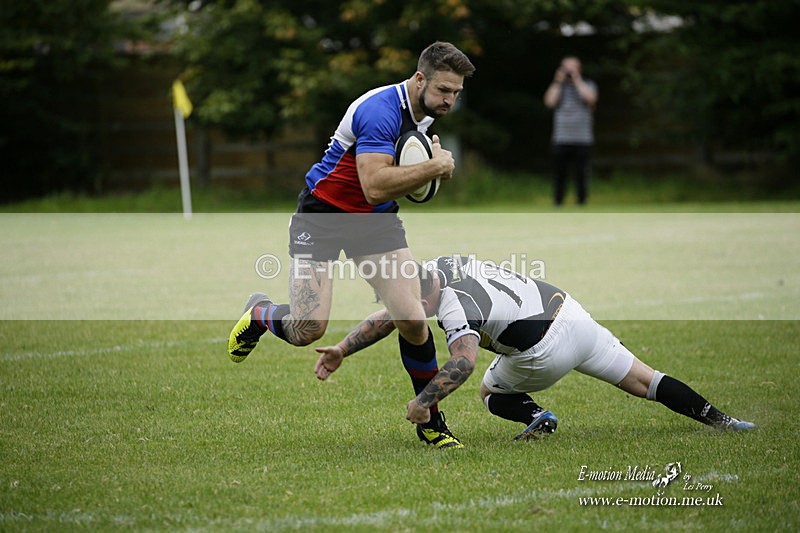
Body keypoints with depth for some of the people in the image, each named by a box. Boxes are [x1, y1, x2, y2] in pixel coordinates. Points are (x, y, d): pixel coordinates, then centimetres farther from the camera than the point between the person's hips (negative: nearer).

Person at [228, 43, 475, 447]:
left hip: (377, 219, 7)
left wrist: (434, 162, 1)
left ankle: (430, 420, 6)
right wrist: (434, 167, -32)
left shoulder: (424, 113, 2)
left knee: (412, 320, -10)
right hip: (323, 214, -7)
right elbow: (375, 186, -37)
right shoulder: (380, 110, -27)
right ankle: (258, 313, 23)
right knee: (307, 330, -13)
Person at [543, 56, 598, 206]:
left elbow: (590, 98, -11)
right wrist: (559, 81, -2)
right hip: (561, 141, 1)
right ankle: (558, 203, 5)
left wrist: (577, 80, -5)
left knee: (581, 175, -2)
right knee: (559, 175, 0)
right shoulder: (558, 86, 13)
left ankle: (582, 203, 5)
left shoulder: (587, 85, 10)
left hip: (583, 140, -1)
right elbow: (550, 102, -4)